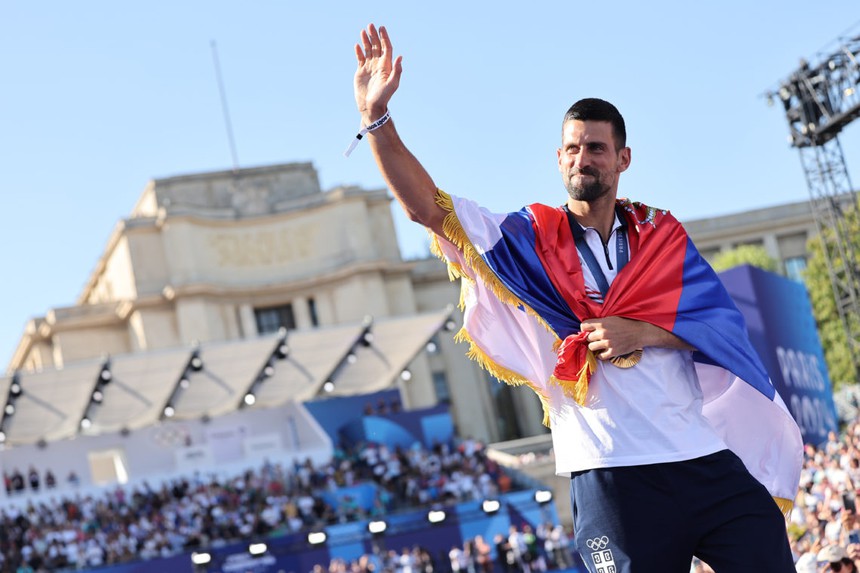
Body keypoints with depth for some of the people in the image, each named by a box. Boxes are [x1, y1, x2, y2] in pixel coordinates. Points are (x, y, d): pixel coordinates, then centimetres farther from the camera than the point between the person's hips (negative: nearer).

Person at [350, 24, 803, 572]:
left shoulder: (662, 234, 13)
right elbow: (429, 207, -2)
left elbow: (726, 324, 4)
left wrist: (644, 333, -13)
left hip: (709, 460, 2)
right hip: (613, 478, -2)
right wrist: (377, 116, -13)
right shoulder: (529, 238, 8)